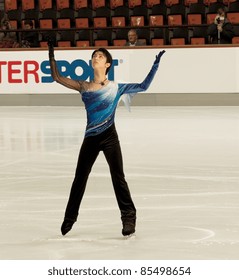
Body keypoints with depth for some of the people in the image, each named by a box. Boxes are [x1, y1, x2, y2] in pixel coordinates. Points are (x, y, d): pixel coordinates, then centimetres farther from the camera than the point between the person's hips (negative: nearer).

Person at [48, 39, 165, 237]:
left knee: (118, 177, -4)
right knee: (80, 178, 11)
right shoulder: (83, 87, 5)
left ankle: (129, 217, 6)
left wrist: (155, 65, -4)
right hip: (90, 139, 3)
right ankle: (70, 218, 26)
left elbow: (143, 86, 1)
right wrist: (52, 55, 3)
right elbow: (57, 77, 7)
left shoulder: (116, 88, -1)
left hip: (109, 138, -3)